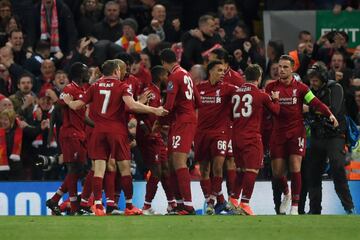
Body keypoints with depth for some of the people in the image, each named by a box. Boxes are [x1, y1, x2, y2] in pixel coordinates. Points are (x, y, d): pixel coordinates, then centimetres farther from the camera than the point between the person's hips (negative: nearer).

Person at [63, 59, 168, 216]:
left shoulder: (95, 87, 9)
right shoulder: (122, 87, -1)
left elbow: (77, 106, 11)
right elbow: (131, 105, -17)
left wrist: (68, 101, 33)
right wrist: (154, 110, -15)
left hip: (99, 131, 3)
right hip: (117, 131, -3)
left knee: (99, 168, 0)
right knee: (125, 167, 5)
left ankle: (98, 206, -8)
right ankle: (129, 206, 7)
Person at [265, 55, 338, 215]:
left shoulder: (300, 87, -1)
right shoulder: (271, 87, 5)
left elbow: (315, 103, -9)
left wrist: (330, 114, -24)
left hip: (296, 131, -2)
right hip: (278, 133, 2)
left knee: (295, 168, -14)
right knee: (277, 171, 3)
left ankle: (295, 206, -9)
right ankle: (287, 194, 34)